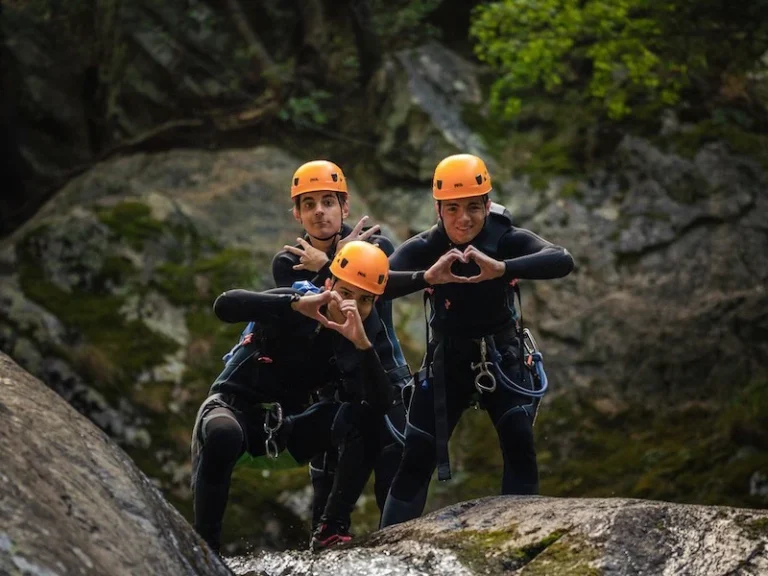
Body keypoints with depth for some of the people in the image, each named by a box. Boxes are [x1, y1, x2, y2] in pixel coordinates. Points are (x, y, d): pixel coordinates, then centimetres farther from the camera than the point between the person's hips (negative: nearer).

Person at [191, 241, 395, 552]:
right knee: (222, 435, -40)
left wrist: (362, 344, -35)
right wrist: (296, 304, -42)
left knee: (360, 419, -21)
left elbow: (380, 405, -21)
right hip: (234, 405, -4)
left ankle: (333, 528, -17)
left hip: (287, 422, 4)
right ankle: (205, 544, -26)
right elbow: (224, 305, -32)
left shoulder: (362, 343, -4)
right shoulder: (292, 309, -14)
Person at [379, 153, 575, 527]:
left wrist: (501, 268, -56)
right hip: (447, 360, 1)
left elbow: (562, 262, -39)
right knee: (416, 455, -2)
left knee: (519, 442, -18)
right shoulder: (423, 249, -18)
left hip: (502, 357, -1)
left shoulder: (507, 241, -20)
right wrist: (426, 277, -54)